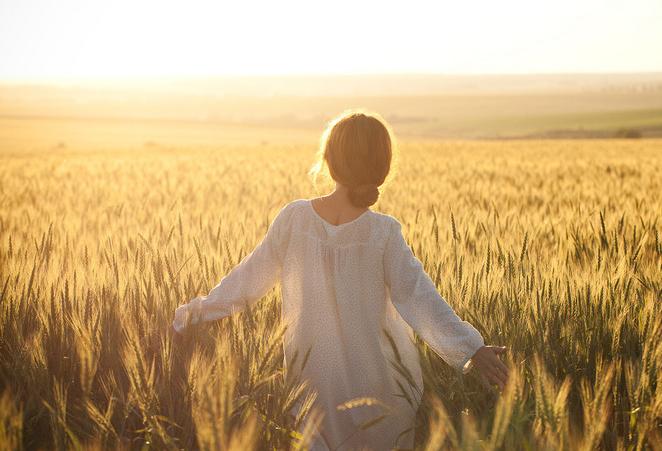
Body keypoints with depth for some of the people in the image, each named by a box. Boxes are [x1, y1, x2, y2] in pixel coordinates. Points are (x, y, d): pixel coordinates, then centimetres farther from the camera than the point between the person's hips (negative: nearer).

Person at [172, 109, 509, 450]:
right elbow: (418, 298, -20)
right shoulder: (383, 233, -17)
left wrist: (202, 309, 12)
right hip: (374, 379, -2)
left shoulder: (294, 218, -11)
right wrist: (471, 349, -20)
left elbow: (252, 276, -2)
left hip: (311, 375, 2)